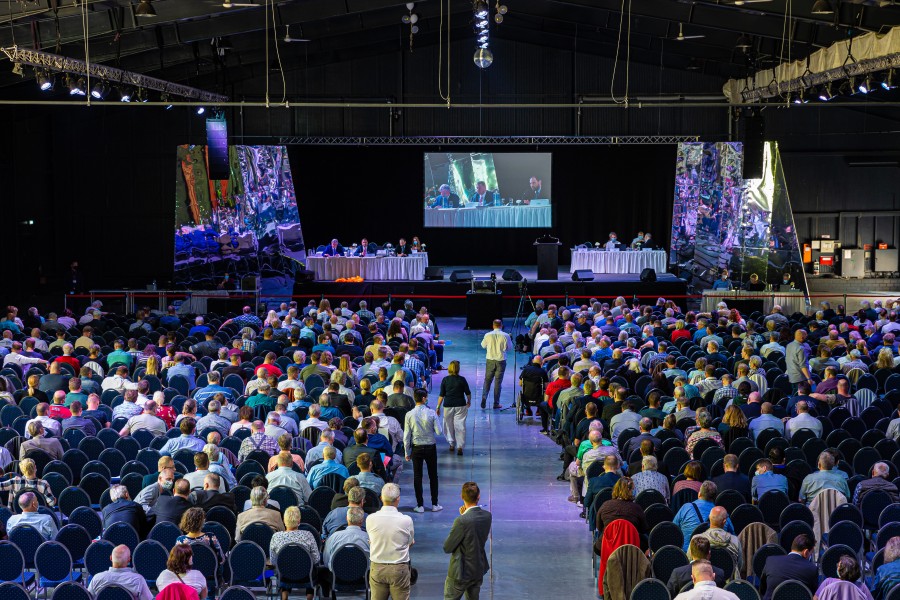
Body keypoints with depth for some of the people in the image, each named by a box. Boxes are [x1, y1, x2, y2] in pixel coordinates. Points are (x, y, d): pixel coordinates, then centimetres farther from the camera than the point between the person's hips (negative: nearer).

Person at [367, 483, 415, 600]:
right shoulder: (406, 520, -13)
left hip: (377, 568, 2)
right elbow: (411, 542, 3)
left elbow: (371, 541, 6)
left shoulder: (370, 519, -9)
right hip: (399, 569, -2)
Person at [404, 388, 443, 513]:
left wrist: (407, 453, 3)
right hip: (430, 447, 0)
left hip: (416, 449, 0)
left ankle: (420, 505, 10)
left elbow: (406, 436, -6)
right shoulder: (431, 413, -12)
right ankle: (434, 504, 15)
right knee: (433, 475, 12)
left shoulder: (409, 415, -8)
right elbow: (438, 431, -13)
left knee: (417, 476, 9)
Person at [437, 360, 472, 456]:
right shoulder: (462, 379, -5)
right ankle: (460, 447, -6)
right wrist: (469, 401, 23)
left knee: (449, 425, 16)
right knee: (460, 426, 1)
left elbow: (441, 395, -4)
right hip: (461, 405, 0)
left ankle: (452, 444, 24)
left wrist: (438, 407, 3)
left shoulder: (445, 380, -4)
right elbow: (468, 393, 3)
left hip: (448, 405, 0)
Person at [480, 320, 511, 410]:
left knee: (487, 381, 12)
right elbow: (509, 347, 3)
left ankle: (484, 397, -7)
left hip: (490, 360, 1)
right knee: (498, 382, 6)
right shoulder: (505, 336, -9)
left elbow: (483, 345, 9)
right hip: (501, 361, -1)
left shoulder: (488, 335, -6)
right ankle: (496, 403, 8)